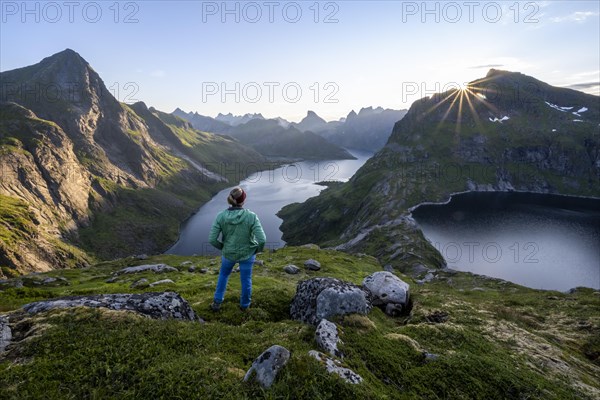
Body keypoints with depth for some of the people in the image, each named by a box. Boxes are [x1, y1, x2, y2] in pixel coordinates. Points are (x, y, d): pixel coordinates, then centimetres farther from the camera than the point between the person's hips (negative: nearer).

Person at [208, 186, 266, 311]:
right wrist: (259, 249, -5)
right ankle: (245, 304, 45)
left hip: (229, 253, 1)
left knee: (224, 274, 32)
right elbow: (262, 239, -29)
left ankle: (217, 302, 37)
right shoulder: (251, 216, -27)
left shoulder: (221, 216, -21)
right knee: (246, 278, 24)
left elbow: (212, 239, -17)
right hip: (247, 253, -1)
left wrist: (222, 247, 4)